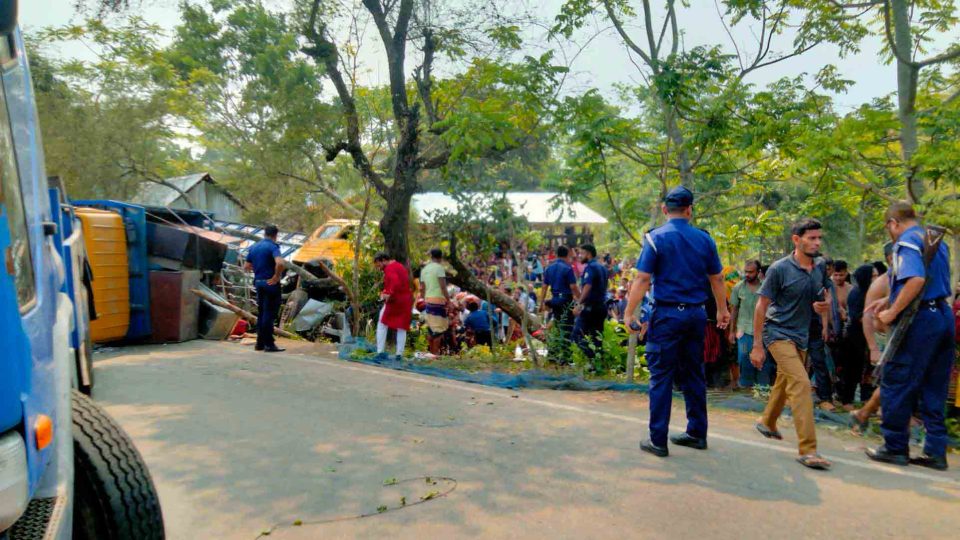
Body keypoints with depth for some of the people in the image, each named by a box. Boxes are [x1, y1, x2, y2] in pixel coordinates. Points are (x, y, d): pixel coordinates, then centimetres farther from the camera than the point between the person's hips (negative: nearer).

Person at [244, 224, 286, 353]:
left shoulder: (254, 247, 10)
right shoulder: (272, 246, -13)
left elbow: (247, 266, 17)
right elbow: (280, 263, -30)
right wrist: (276, 276, -18)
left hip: (258, 282, 7)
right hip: (270, 283, -7)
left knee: (261, 313, 15)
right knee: (270, 314, -2)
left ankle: (260, 343, 19)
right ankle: (269, 344, 1)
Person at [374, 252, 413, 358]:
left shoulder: (389, 268, -12)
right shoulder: (401, 266, 18)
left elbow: (395, 283, -29)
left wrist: (389, 294, -20)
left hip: (394, 300, -8)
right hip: (407, 300, 8)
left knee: (382, 325, 8)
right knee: (402, 328, 8)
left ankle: (380, 352, 5)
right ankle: (399, 354, 7)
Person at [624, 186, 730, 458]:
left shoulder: (656, 238, -7)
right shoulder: (704, 239, 6)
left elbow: (643, 279, -12)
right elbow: (717, 279, 12)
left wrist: (629, 313, -8)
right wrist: (722, 310, 25)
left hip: (667, 314, -4)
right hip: (696, 314, 5)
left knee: (661, 376, 0)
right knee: (694, 374, 15)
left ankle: (658, 440, 4)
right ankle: (697, 433, 24)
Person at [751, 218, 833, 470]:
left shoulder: (821, 267, 2)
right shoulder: (779, 269, -15)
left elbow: (826, 291, 20)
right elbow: (761, 306, -11)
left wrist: (826, 303, -7)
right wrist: (757, 345, -12)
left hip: (801, 335, 7)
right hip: (779, 333, -7)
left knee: (785, 382, 20)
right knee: (801, 383, -19)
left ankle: (767, 422, 45)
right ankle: (808, 450, -17)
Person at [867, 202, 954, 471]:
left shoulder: (906, 242, -9)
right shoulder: (937, 241, 18)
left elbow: (916, 279, -25)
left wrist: (892, 313, -18)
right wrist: (891, 303, 25)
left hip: (920, 319, -9)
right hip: (944, 316, 9)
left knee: (896, 385, 0)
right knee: (933, 389, 13)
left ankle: (895, 448, 7)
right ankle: (935, 451, 17)